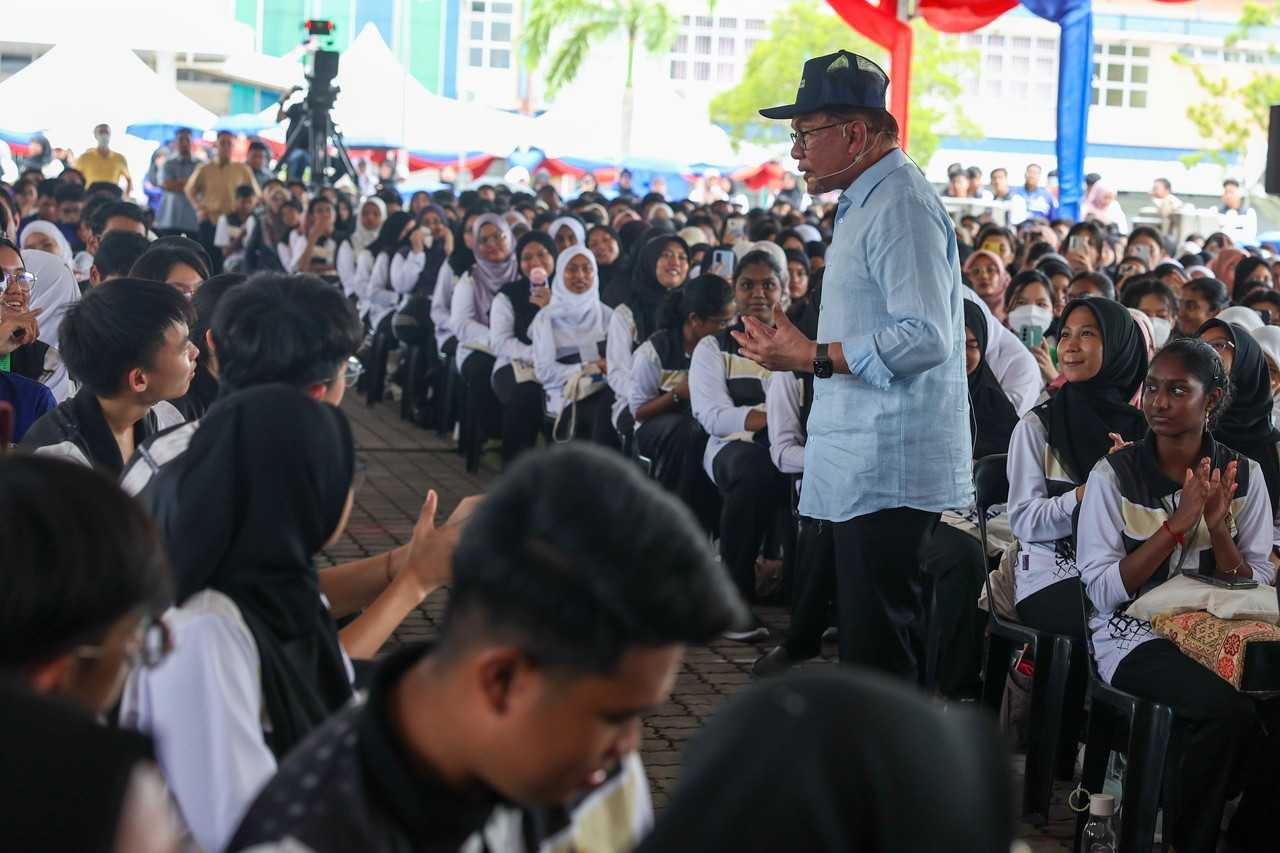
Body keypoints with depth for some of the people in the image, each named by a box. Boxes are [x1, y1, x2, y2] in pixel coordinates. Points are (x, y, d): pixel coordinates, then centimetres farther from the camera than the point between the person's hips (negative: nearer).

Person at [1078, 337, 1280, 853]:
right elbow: (1104, 591, -10)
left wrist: (1218, 527, -14)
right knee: (1230, 711, -31)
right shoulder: (1115, 475, -3)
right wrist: (1179, 523, -16)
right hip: (1135, 637, -3)